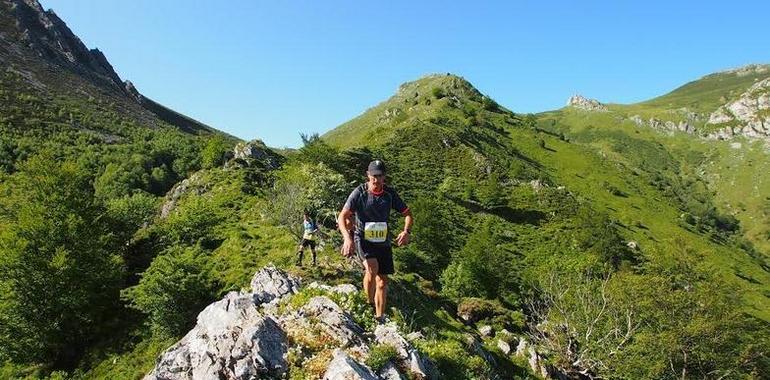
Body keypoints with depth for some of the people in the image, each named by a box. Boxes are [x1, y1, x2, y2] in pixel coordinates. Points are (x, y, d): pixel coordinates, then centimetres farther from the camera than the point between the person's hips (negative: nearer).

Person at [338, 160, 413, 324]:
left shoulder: (390, 193, -4)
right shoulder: (359, 192, -12)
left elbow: (407, 214, 2)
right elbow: (342, 217, -16)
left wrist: (406, 232, -19)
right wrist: (347, 238, -33)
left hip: (382, 241, 3)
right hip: (362, 238, -3)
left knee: (382, 281, 4)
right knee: (373, 268, -31)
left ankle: (379, 319, 19)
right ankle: (369, 304, -8)